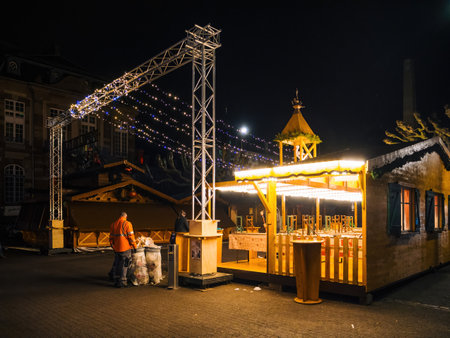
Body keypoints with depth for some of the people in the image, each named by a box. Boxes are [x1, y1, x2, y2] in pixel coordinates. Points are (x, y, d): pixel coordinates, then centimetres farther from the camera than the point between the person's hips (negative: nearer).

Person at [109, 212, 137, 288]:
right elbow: (131, 236, -13)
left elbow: (111, 237, 13)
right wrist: (134, 246, -5)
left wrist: (113, 246, 22)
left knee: (117, 264, 18)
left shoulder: (113, 224, 9)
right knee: (124, 265, 2)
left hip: (116, 248, 5)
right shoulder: (127, 224, -9)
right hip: (125, 247, -5)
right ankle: (122, 282, 3)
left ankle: (116, 281, 26)